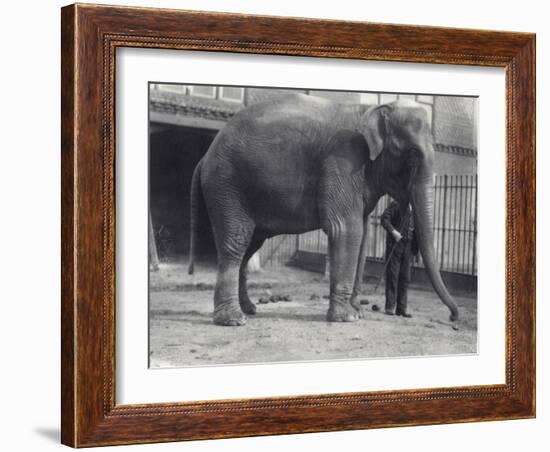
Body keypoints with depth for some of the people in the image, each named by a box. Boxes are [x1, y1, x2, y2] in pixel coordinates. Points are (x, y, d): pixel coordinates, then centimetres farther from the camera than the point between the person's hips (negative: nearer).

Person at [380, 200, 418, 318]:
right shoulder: (396, 204, -3)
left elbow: (415, 227, 17)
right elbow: (384, 218, -9)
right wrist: (393, 231, -20)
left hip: (408, 245, 5)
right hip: (395, 244, -5)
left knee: (405, 278, 3)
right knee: (392, 276, -2)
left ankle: (401, 308, 7)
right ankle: (390, 307, 3)